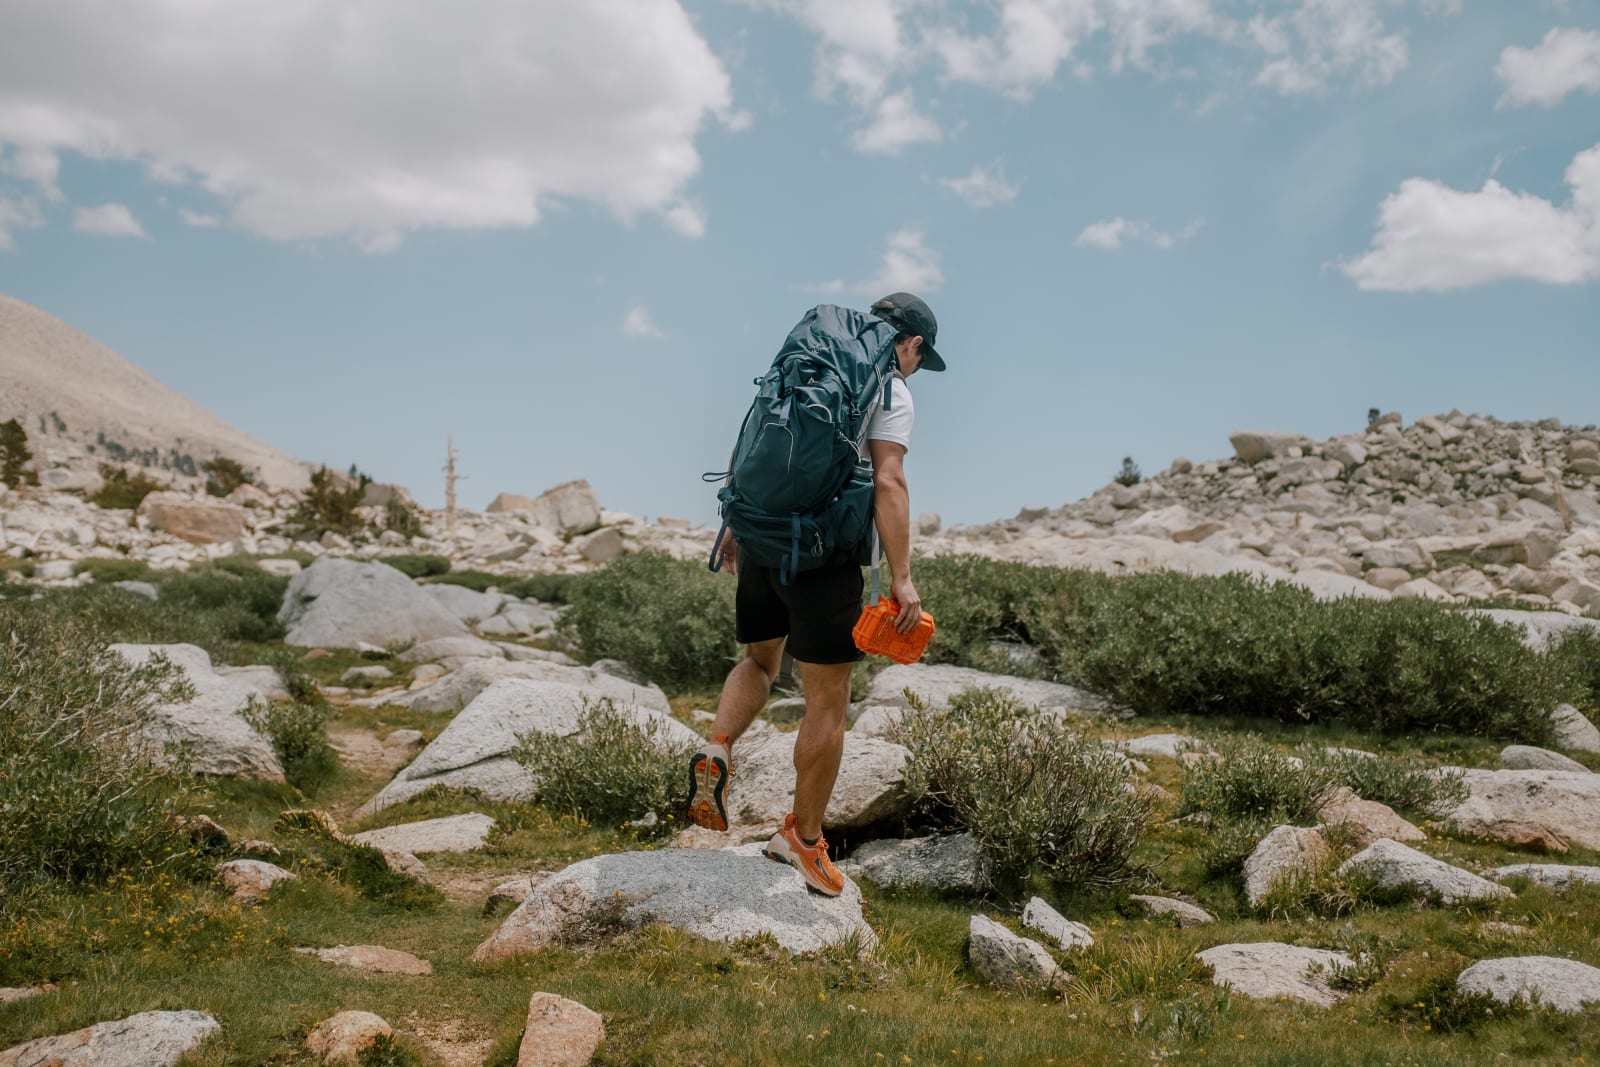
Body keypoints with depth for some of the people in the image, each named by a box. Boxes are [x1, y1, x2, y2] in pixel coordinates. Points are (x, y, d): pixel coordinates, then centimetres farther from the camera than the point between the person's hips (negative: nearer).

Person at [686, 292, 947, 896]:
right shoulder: (892, 392, -2)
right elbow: (888, 485, -14)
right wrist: (901, 578, -15)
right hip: (824, 555, -6)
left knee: (759, 663, 26)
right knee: (827, 703, 5)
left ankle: (717, 750, 1)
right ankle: (804, 837, 13)